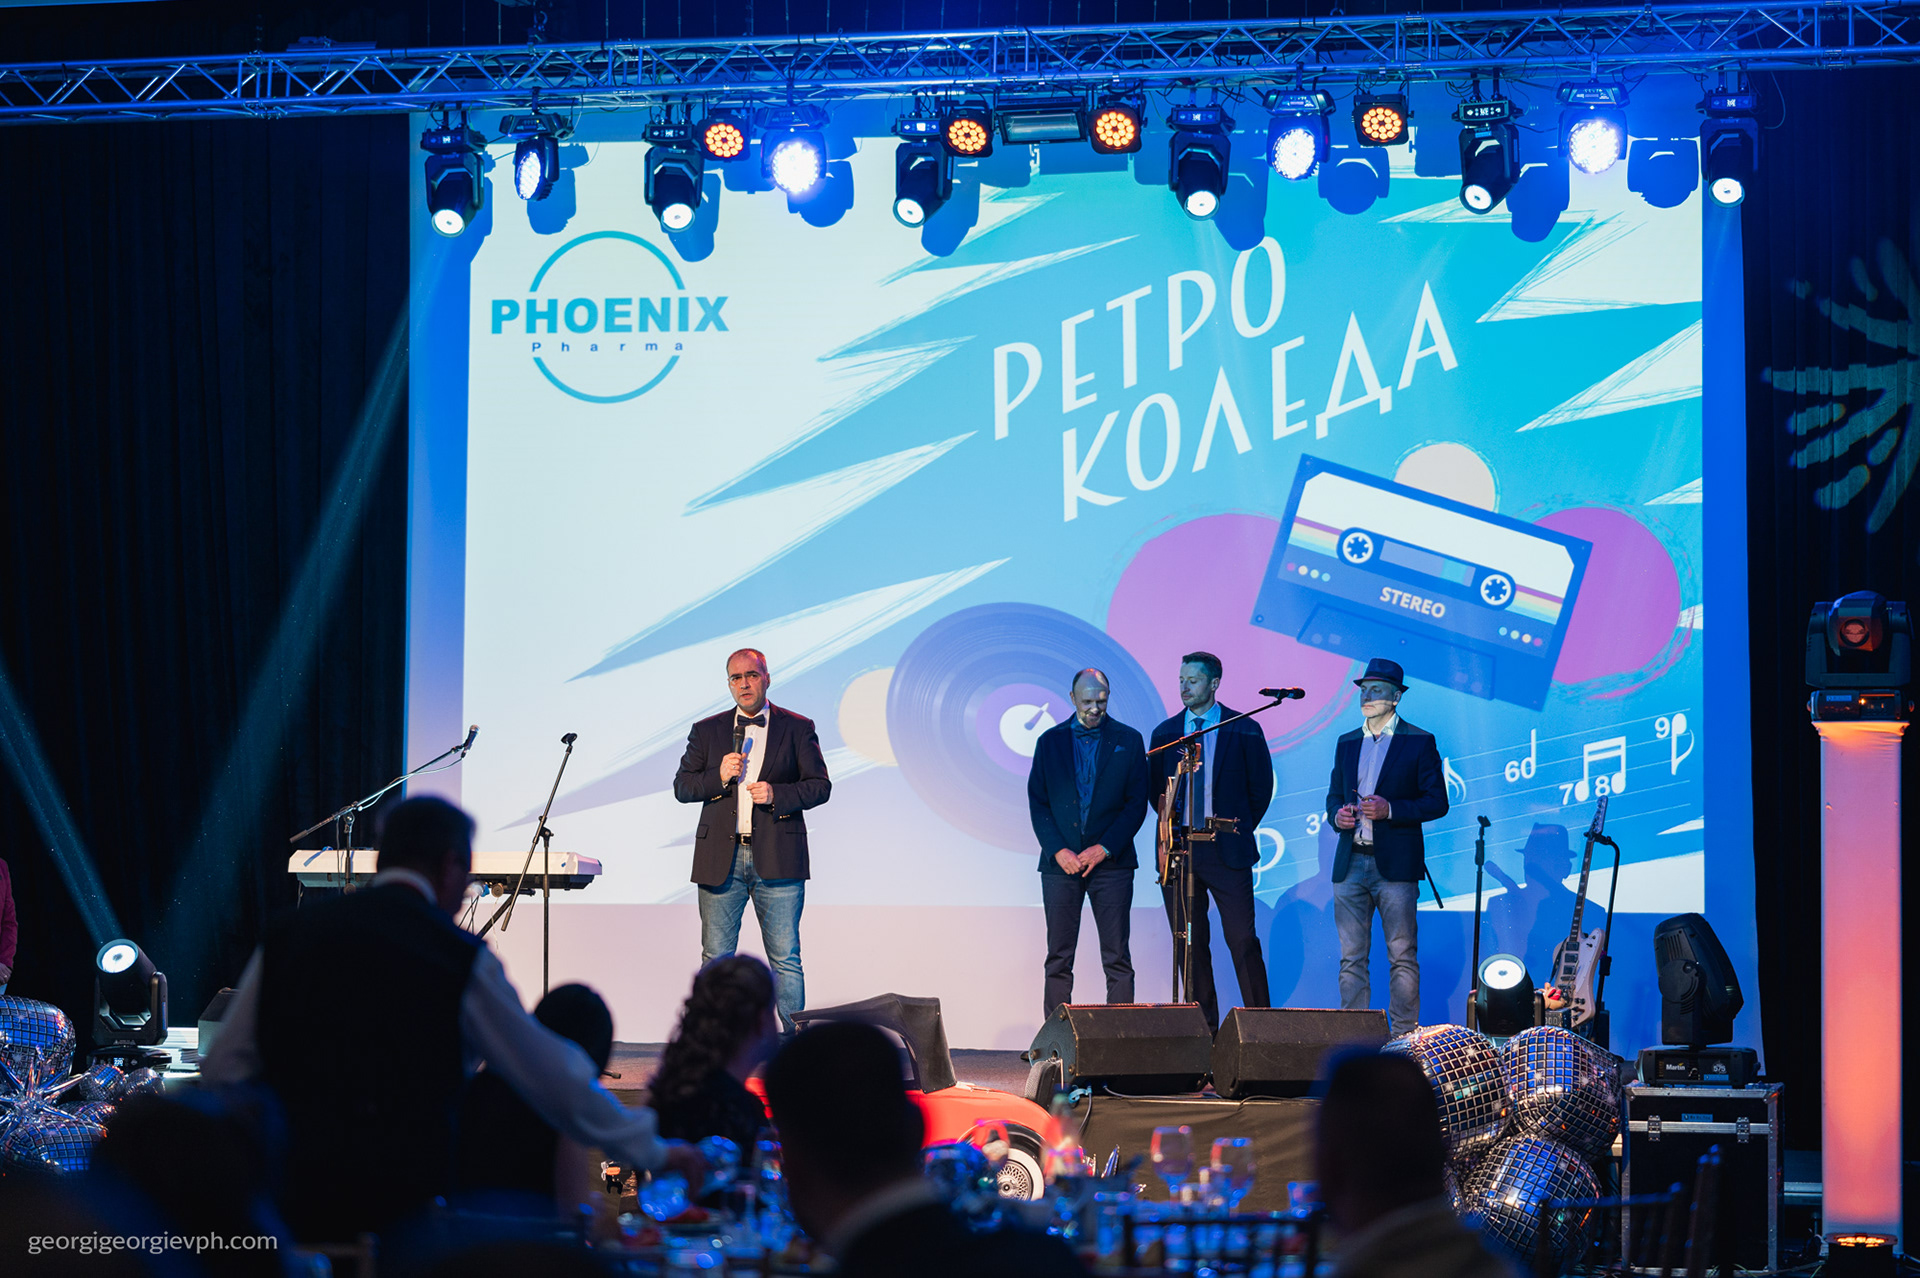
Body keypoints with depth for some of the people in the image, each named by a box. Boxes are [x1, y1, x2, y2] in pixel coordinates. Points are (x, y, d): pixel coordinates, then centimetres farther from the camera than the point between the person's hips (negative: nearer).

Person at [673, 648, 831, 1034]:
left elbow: (820, 785, 3)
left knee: (786, 959, -3)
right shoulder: (707, 731, 12)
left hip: (776, 859, -2)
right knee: (715, 959, 3)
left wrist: (777, 795, -13)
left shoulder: (797, 728, 7)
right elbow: (681, 787, 10)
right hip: (721, 860, 2)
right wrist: (718, 777, -9)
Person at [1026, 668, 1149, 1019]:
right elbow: (1037, 802, 6)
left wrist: (1103, 849, -9)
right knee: (1059, 958, 0)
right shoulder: (1050, 742, 9)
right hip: (1061, 862, 1)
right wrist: (1058, 850, -8)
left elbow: (1137, 804, 1)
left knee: (1117, 958, -3)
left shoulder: (1128, 741, 5)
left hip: (1110, 861, -1)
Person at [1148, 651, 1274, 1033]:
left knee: (1242, 940, -7)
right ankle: (1203, 1027, 9)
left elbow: (1261, 787, 7)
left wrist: (1238, 829, 5)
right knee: (1189, 945, 4)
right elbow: (1156, 789, 17)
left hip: (1227, 851, -3)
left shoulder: (1245, 731, 1)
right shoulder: (1165, 733, 10)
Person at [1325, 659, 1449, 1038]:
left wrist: (1390, 810, -16)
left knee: (1403, 956, -4)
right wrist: (1337, 814, -1)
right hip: (1350, 864, 5)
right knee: (1351, 957, 3)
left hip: (1395, 864, -5)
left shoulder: (1419, 743, 1)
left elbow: (1437, 802, -3)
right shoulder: (1347, 744, 17)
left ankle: (1403, 1037, -2)